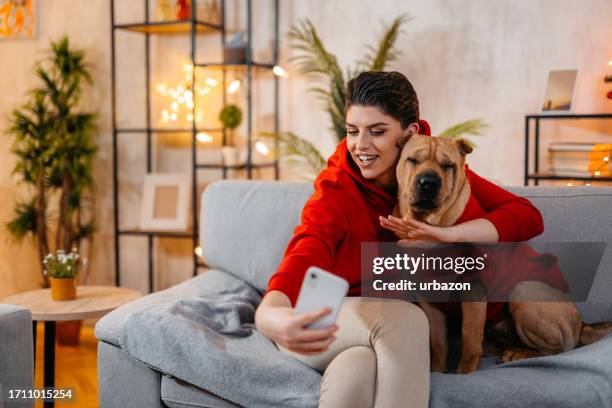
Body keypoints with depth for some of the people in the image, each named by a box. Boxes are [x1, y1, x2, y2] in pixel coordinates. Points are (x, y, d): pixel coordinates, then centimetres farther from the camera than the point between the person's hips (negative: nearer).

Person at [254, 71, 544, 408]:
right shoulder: (336, 190, -18)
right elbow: (305, 255, -38)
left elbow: (528, 217, -14)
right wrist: (268, 313, -61)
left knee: (358, 368, -35)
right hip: (324, 323, -2)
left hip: (385, 327, 2)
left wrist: (448, 234, -31)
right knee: (404, 317, -34)